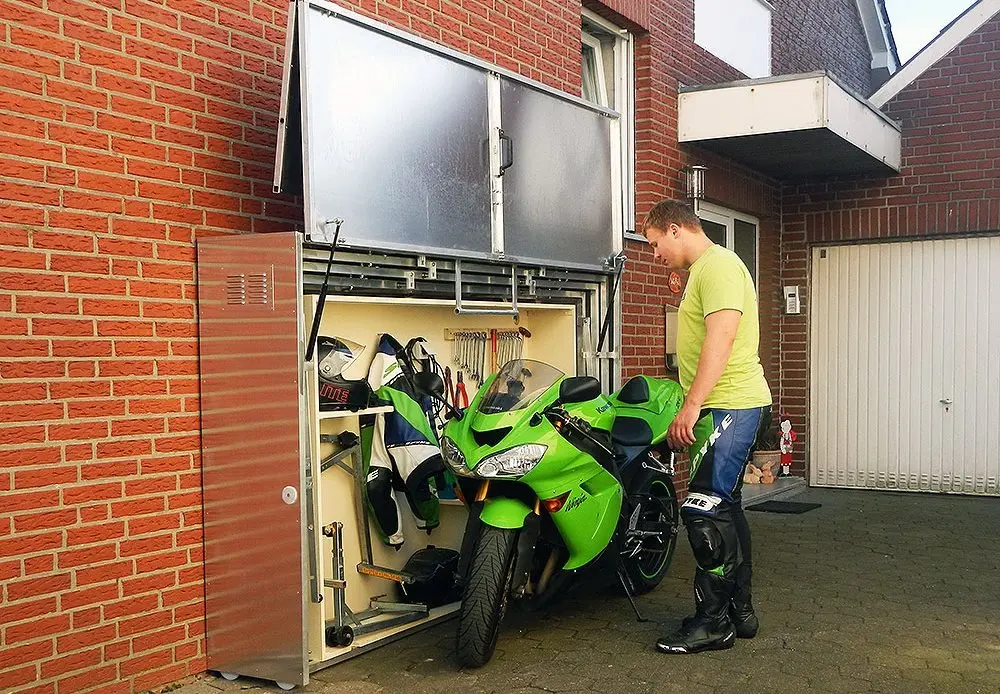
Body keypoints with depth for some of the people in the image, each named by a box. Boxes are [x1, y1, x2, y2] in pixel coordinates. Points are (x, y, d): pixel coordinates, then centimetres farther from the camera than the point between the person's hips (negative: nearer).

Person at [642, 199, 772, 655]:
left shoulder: (718, 264, -11)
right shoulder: (701, 271, 22)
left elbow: (722, 336, -22)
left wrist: (692, 405, -25)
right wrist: (687, 413, 25)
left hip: (729, 405, -11)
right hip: (724, 406, 11)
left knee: (705, 511, -11)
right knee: (724, 507, 15)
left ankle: (713, 621, -4)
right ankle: (740, 612, 24)